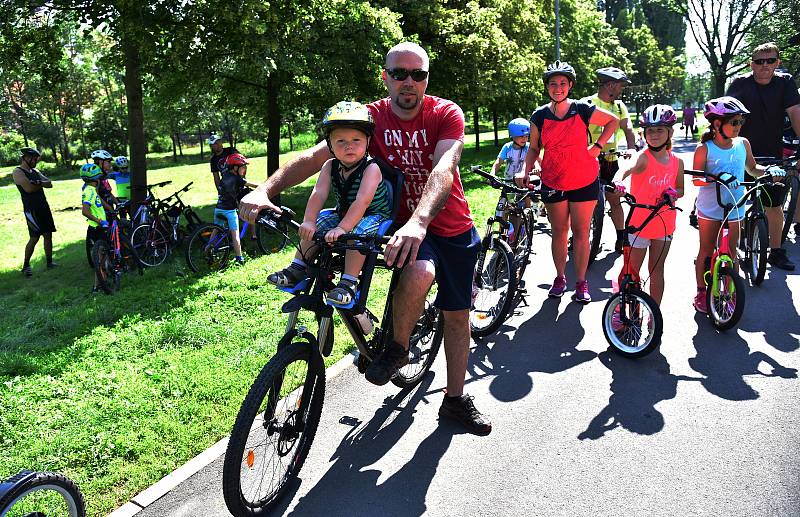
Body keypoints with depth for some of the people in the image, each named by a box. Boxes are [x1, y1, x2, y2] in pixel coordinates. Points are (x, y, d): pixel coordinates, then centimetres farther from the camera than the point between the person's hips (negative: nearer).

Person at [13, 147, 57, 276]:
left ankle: (49, 262, 17)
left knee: (48, 235, 8)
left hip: (43, 207, 7)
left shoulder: (35, 171, 15)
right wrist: (41, 185, -4)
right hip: (31, 210, -7)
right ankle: (25, 265, 5)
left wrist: (38, 183, -15)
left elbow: (49, 184, 4)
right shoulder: (18, 172, -9)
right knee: (34, 238, -7)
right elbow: (28, 188, -22)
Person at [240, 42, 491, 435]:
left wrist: (419, 221, -53)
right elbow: (317, 155, -23)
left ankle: (455, 399, 29)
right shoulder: (371, 117, -10)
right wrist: (266, 189, -39)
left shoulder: (447, 114, -14)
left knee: (457, 314, 9)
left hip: (452, 227, 2)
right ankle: (397, 347, -5)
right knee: (419, 274, -34)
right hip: (403, 224, -1)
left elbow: (443, 169, -33)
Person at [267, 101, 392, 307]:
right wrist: (308, 221, -32)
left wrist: (341, 228, -45)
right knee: (314, 227, -9)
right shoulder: (330, 167, -6)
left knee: (356, 232, -35)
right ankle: (296, 269, 0)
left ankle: (348, 282, -31)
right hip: (344, 214, 7)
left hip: (373, 216, -6)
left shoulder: (371, 168, -23)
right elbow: (318, 193, -17)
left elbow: (362, 201, -35)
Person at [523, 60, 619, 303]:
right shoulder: (540, 115, 0)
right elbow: (534, 148, 9)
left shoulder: (582, 109, -4)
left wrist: (597, 146, -1)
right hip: (553, 182, 1)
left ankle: (581, 283, 11)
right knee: (559, 231, 9)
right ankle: (560, 278, 23)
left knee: (581, 232, 2)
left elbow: (613, 120, 9)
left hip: (584, 181, -1)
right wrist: (527, 171, -7)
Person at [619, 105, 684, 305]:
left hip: (664, 224, 4)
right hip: (639, 224, -4)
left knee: (657, 270, 14)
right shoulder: (643, 157, -14)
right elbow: (628, 168, -36)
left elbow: (681, 189, 14)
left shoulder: (677, 162, 1)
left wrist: (673, 193, -10)